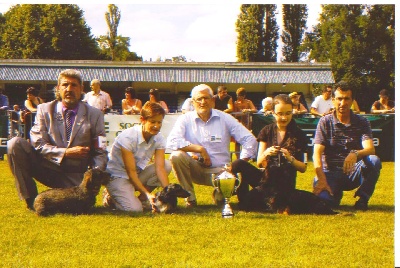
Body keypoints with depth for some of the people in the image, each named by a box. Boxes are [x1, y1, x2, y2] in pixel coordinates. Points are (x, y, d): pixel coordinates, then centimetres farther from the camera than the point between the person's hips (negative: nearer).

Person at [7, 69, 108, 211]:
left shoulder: (94, 114, 0)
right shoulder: (44, 110, 1)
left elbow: (100, 152, 0)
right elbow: (38, 144, -6)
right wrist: (65, 153, -19)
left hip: (75, 177, -1)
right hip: (48, 169, 1)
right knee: (15, 143, -21)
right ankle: (31, 199, -11)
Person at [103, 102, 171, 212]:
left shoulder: (159, 139, -7)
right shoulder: (128, 137, -25)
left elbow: (160, 167, -16)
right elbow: (131, 172, -26)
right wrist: (147, 194, -34)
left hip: (138, 174, 7)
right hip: (118, 176, -7)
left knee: (167, 165, -17)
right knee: (135, 209, -30)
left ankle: (142, 199, -6)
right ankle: (112, 198, 2)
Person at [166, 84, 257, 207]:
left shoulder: (225, 118, 4)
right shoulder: (185, 119, 1)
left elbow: (250, 140, 1)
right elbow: (171, 142, -16)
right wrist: (200, 149, -19)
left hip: (220, 170, 0)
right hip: (196, 169, 0)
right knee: (176, 156, -28)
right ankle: (190, 198, -12)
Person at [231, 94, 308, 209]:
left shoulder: (299, 135, 0)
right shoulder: (267, 131, 6)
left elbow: (303, 168, 0)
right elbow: (259, 163, 3)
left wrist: (290, 158, -20)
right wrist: (266, 154, -19)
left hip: (285, 183, -2)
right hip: (265, 177, 2)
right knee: (238, 164, -27)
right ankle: (244, 203, -16)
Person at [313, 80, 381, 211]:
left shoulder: (361, 122, 2)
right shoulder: (325, 122, -1)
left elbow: (370, 149, -15)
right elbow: (317, 153, -11)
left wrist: (355, 154, -39)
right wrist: (321, 179, -26)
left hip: (354, 172, 0)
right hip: (331, 173, 0)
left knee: (374, 161, -30)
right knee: (323, 200, -30)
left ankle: (362, 198, -8)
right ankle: (336, 193, 10)